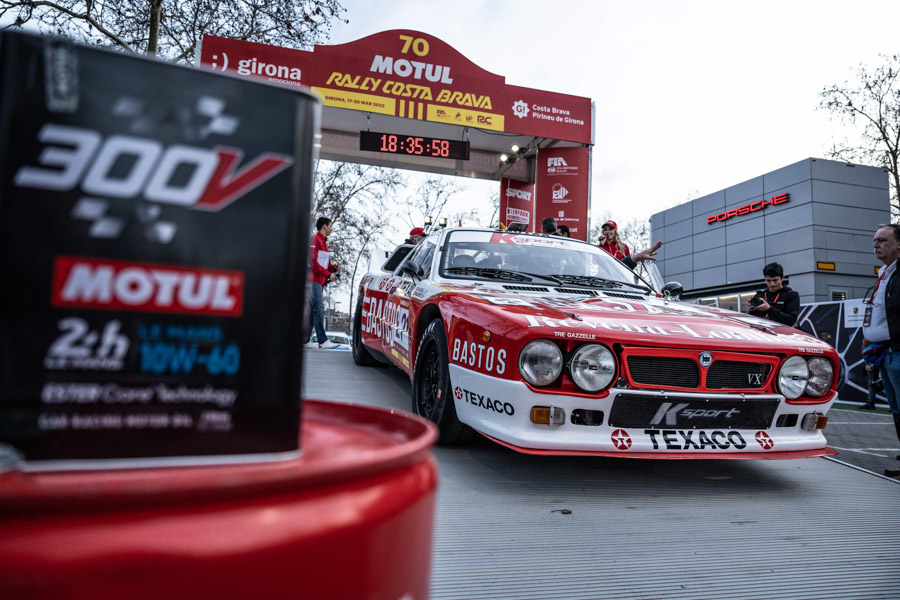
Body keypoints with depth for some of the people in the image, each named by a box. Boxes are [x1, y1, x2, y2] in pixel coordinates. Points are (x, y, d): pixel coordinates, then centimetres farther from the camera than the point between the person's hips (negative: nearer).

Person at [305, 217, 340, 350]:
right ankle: (322, 341, -14)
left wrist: (333, 268, 4)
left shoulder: (324, 242, 22)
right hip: (313, 280, -9)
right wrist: (328, 274, -17)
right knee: (319, 309, -12)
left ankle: (306, 340, 11)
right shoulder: (315, 240, -8)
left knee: (313, 310, 8)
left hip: (320, 282, 10)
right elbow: (313, 262, -16)